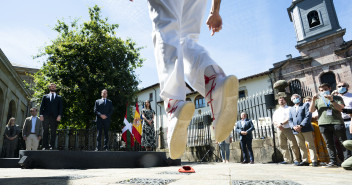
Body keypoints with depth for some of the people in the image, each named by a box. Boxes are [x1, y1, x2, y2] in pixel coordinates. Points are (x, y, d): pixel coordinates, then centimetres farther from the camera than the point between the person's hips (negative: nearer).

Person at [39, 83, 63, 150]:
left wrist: (59, 115, -6)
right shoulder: (45, 96, 20)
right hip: (46, 116, 1)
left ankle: (52, 146, -2)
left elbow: (60, 107, 8)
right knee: (45, 131, -2)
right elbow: (42, 106, 11)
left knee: (53, 132, -3)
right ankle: (45, 146, 1)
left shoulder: (59, 97, 18)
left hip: (54, 117, 0)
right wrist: (41, 115, -3)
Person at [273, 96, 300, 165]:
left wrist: (282, 123, -14)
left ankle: (296, 159, -3)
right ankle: (287, 159, 12)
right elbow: (274, 121, 14)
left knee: (293, 144, -8)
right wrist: (278, 125, -7)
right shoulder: (276, 111, 22)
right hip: (280, 129, 5)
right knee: (283, 145, 5)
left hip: (288, 128, -5)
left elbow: (289, 118, -7)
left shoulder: (289, 108, 7)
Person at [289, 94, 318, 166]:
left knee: (310, 145, -2)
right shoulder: (291, 109, 22)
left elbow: (308, 116, -6)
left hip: (306, 129, -5)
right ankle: (305, 161, 13)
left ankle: (314, 160, 3)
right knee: (301, 146, 7)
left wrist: (301, 125, -16)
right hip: (296, 131, 5)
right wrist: (293, 126, -7)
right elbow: (290, 120, 15)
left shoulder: (305, 105, 7)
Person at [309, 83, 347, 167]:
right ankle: (333, 161, 9)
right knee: (329, 144, 4)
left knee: (343, 142, -2)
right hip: (323, 124, 2)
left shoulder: (337, 98, 12)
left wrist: (332, 100, -14)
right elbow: (311, 110, 8)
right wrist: (313, 100, -5)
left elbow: (340, 109, -2)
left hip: (337, 122, -2)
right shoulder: (318, 100, 17)